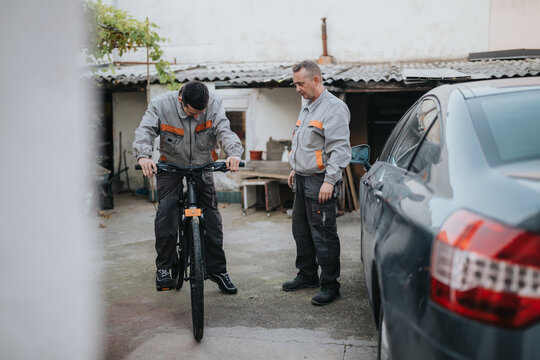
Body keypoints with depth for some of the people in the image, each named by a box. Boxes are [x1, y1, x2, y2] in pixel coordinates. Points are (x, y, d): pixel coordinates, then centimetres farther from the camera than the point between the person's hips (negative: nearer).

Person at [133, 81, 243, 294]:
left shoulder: (214, 105, -17)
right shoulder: (161, 105, -20)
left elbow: (224, 130, -27)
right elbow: (145, 131, -27)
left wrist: (234, 153, -48)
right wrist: (143, 156, -48)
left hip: (202, 165, 2)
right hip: (170, 165, -1)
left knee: (212, 216, 0)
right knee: (166, 211, -17)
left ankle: (217, 270, 12)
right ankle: (163, 268, -2)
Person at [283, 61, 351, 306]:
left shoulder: (334, 108, -14)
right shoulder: (307, 106, 17)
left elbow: (340, 149, -20)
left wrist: (329, 181, -24)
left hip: (320, 182, -10)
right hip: (303, 180, 10)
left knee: (323, 235, -5)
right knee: (301, 231, 17)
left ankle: (329, 285, 5)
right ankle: (307, 275, 31)